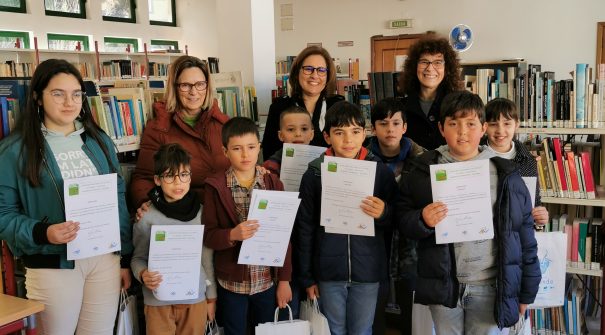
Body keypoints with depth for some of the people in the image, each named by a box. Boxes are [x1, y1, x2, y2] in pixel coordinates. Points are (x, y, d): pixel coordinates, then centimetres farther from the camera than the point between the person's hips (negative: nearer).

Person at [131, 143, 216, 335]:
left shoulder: (201, 213, -1)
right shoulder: (147, 217, -8)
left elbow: (207, 258, 5)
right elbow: (138, 257, 0)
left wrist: (211, 297, 9)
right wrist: (143, 275, -21)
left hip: (196, 299, 2)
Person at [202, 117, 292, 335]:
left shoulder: (273, 184, -1)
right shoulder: (215, 187, -8)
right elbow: (207, 235, -7)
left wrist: (284, 280, 0)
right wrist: (232, 235, -27)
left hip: (268, 280, 2)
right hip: (231, 281, -2)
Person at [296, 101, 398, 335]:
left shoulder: (381, 171, -4)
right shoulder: (314, 173, -4)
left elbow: (393, 223, 5)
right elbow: (305, 227, 2)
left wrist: (383, 214, -18)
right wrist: (307, 276, 3)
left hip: (368, 270, 0)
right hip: (329, 271, 1)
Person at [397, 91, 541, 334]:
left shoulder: (505, 174, 1)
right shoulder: (422, 170, 0)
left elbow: (524, 232, 4)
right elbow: (403, 221, 2)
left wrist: (527, 291, 6)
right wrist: (422, 220, -20)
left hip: (491, 286, 0)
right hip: (442, 285, 0)